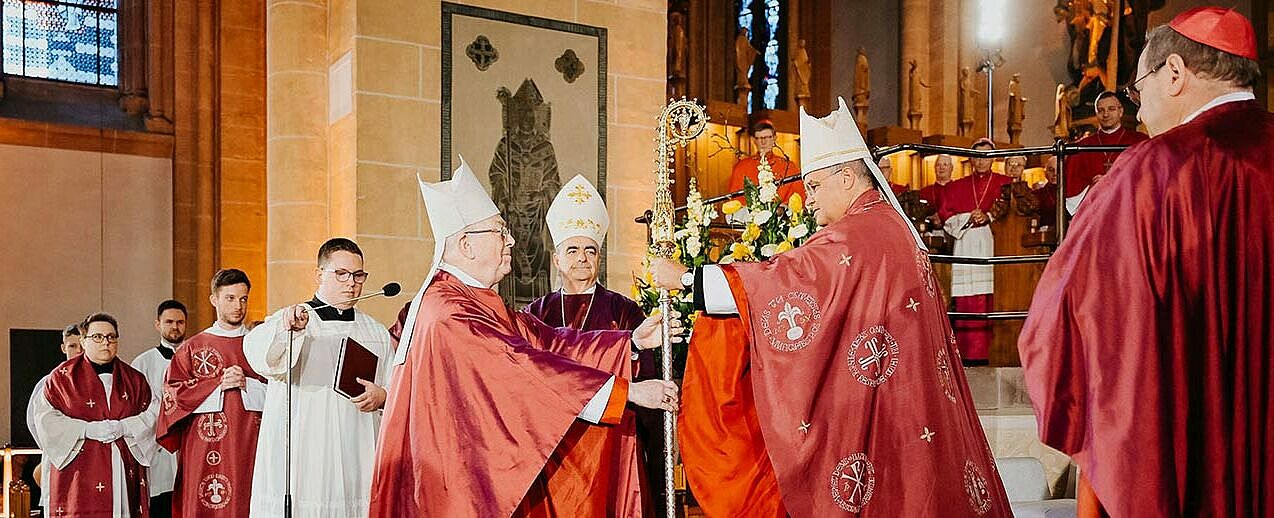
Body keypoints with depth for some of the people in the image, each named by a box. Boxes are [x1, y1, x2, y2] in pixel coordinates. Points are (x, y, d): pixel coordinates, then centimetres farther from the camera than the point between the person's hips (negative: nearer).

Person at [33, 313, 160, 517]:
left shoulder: (133, 379, 14)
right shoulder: (63, 376, 5)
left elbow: (153, 414, 7)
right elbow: (46, 417, -3)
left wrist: (123, 427, -11)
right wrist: (88, 429, -13)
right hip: (80, 471, -2)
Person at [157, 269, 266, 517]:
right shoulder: (193, 348, 9)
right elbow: (173, 393, 0)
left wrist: (247, 384, -9)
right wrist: (219, 384, -9)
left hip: (249, 450, 0)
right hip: (204, 452, 0)